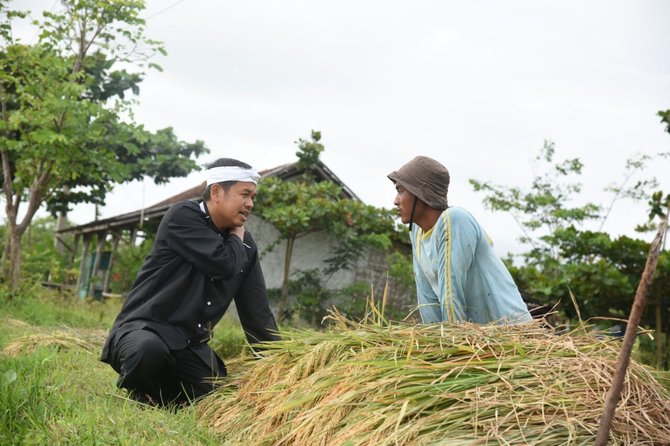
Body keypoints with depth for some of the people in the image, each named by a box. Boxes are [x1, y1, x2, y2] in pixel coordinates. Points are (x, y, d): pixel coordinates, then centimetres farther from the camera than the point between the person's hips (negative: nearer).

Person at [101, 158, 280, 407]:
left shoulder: (245, 246, 9)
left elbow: (257, 311, 8)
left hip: (191, 346, 7)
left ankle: (164, 391, 21)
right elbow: (223, 264, -23)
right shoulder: (183, 216, -11)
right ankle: (138, 402, -5)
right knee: (149, 349, -41)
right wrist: (236, 239, -1)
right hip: (144, 329, -7)